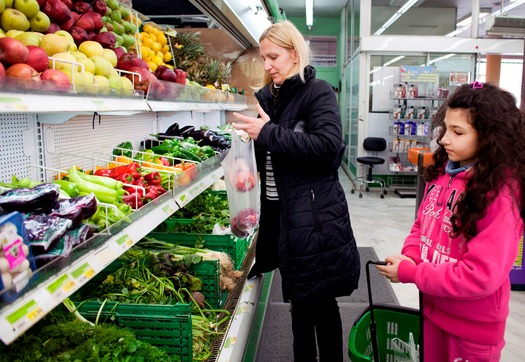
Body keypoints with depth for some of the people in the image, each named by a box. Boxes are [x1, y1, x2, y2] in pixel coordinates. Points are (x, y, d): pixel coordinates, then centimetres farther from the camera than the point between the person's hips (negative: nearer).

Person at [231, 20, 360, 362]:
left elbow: (328, 146, -21)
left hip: (314, 215, -6)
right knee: (300, 298, 17)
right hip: (278, 209, 6)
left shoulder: (318, 92, -6)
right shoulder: (267, 96, 12)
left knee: (320, 300, 5)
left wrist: (268, 133, -21)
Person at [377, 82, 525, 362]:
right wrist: (410, 257, -12)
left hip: (473, 327, -6)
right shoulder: (441, 173, -2)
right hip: (433, 309, 6)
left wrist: (410, 273, -22)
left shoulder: (501, 194, -23)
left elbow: (481, 276, -26)